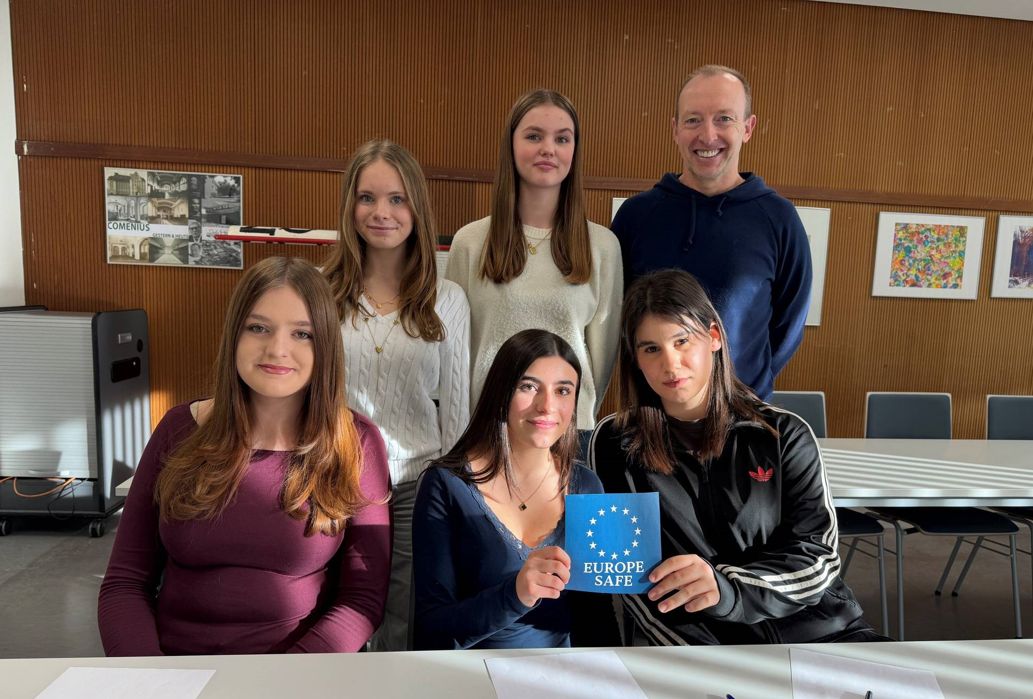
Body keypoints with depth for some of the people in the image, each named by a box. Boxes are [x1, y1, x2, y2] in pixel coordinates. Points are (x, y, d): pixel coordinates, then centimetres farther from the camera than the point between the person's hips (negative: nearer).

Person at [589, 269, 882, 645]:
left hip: (814, 628, 2)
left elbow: (819, 556, -2)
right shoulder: (615, 443, 1)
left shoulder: (784, 434, 5)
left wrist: (725, 588, -21)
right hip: (691, 640, -2)